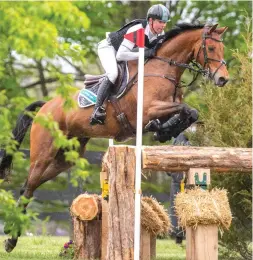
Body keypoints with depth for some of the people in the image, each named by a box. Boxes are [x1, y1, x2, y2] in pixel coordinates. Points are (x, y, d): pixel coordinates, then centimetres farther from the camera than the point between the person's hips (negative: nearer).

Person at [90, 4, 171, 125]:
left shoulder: (161, 34, -17)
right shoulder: (136, 30, -38)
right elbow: (120, 55, -40)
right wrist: (144, 54, -44)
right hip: (108, 47, -9)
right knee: (113, 74, -30)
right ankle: (97, 110, -32)